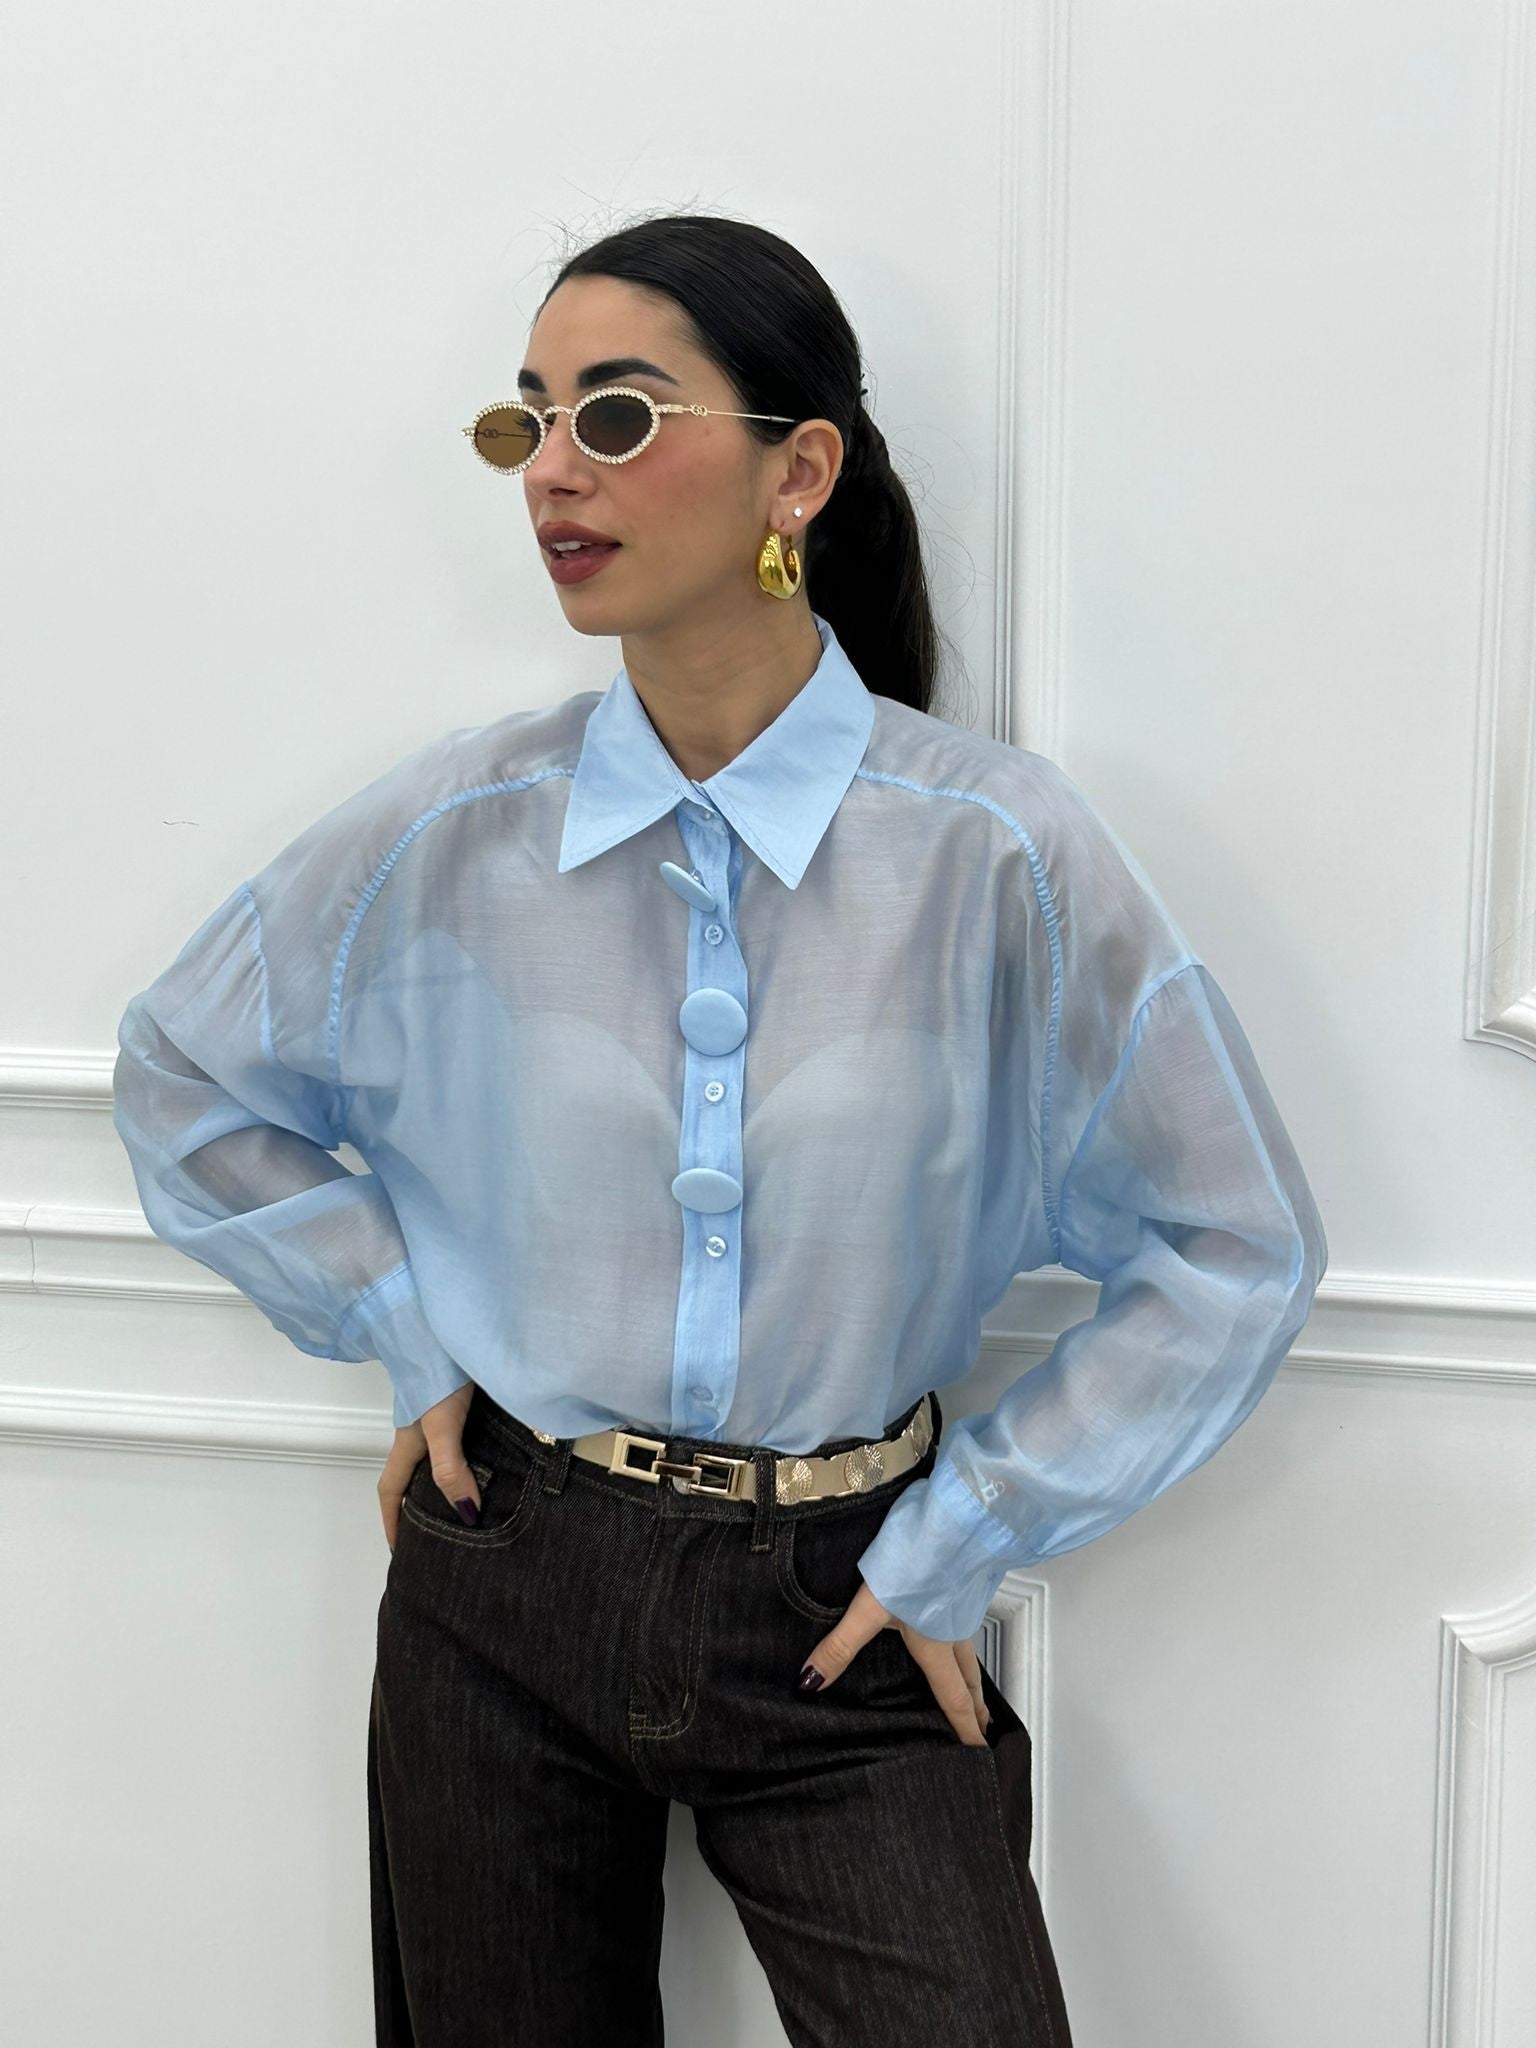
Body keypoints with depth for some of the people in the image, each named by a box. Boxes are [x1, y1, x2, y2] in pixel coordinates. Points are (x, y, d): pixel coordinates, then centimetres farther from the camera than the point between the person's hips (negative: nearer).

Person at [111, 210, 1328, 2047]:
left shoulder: (996, 848, -14)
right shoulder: (452, 831, -7)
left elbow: (1232, 1251, -7)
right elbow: (184, 1080, 10)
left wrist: (963, 1542, -5)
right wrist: (400, 1330, 2)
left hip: (838, 1616, -1)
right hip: (503, 1591, 2)